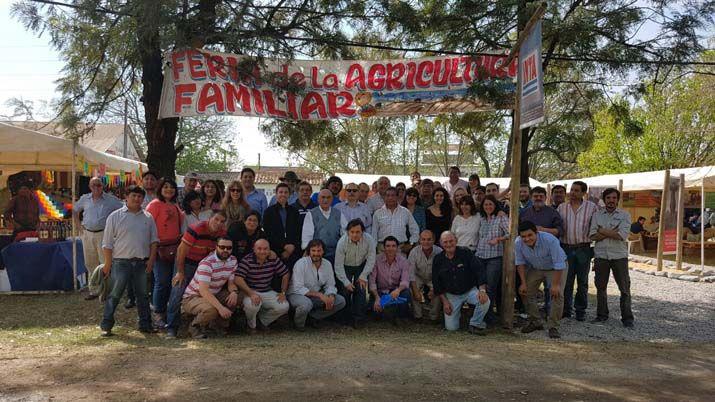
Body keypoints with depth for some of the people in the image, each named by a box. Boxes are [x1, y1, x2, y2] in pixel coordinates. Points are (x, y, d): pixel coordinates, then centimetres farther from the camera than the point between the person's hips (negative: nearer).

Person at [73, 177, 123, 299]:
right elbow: (75, 211, 24)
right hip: (87, 234, 5)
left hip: (103, 234, -5)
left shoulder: (111, 200, -3)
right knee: (90, 264, 11)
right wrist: (79, 226, 14)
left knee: (106, 263, -7)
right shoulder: (84, 199, 9)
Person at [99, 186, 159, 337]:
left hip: (142, 262, 3)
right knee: (115, 294, -2)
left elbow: (154, 240, 13)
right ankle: (106, 325, 6)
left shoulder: (148, 217, 10)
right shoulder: (115, 216, 0)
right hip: (121, 262, -3)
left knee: (143, 294, 10)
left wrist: (151, 259, 1)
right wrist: (108, 264, -4)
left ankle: (145, 324, 18)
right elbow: (107, 243, -1)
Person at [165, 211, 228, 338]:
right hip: (185, 262, -5)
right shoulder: (196, 229, -26)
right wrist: (180, 272, -16)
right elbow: (182, 250, -20)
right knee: (178, 293, -11)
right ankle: (171, 328, -5)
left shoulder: (223, 233, -9)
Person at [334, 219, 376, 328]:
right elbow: (338, 265, -21)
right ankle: (347, 318, 8)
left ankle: (358, 318, -3)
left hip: (362, 266, 1)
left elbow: (371, 260, -14)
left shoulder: (369, 240, -24)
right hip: (346, 267, -1)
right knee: (345, 291, -9)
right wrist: (346, 282, -23)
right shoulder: (342, 242, -27)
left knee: (361, 289, -11)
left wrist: (363, 276, -17)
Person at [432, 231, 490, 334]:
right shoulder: (438, 259, -2)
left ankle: (475, 324, -5)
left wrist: (482, 290, -29)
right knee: (451, 327, -8)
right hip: (451, 295, 1)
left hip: (470, 291, -1)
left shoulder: (466, 253, -9)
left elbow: (479, 271, -14)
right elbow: (436, 283, 3)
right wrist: (444, 301, -5)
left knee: (484, 301, -32)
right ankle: (456, 313, 28)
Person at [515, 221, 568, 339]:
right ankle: (535, 322, 18)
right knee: (527, 293, 1)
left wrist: (556, 284, -28)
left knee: (557, 295, -18)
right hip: (535, 268, 4)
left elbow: (559, 264, -31)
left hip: (555, 268, -4)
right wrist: (523, 283, -9)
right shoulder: (518, 243, -24)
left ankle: (553, 327, -7)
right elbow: (520, 263, -8)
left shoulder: (550, 240, -38)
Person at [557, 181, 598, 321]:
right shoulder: (561, 207, 6)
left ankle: (581, 310, 18)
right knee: (566, 280, 5)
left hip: (583, 249, -1)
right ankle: (566, 309, 16)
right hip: (566, 248, 1)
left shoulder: (592, 207, 1)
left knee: (582, 281, 7)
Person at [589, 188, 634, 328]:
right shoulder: (597, 215, 7)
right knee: (600, 287, 10)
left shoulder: (624, 215, 0)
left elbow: (622, 235, -15)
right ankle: (602, 315, 22)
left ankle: (627, 318, 7)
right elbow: (593, 236, -4)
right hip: (601, 255, 2)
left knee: (625, 288, 0)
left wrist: (603, 231, -8)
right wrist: (612, 232, -12)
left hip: (619, 256, -2)